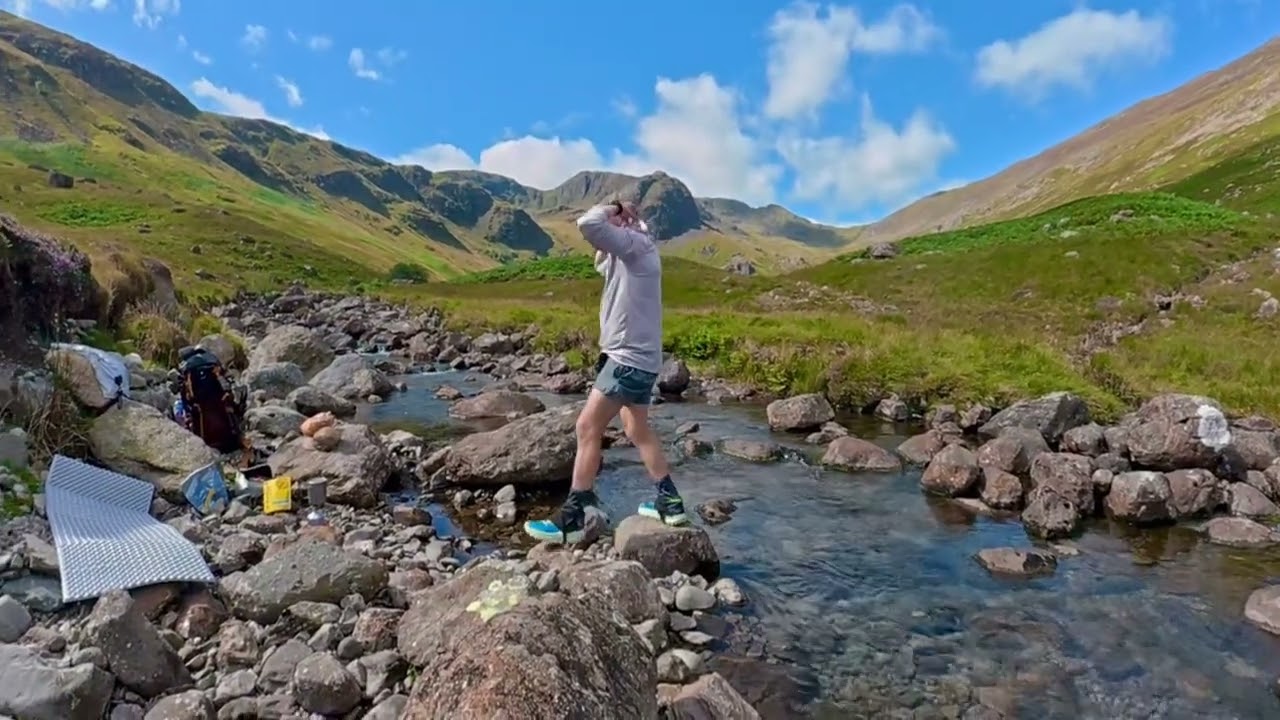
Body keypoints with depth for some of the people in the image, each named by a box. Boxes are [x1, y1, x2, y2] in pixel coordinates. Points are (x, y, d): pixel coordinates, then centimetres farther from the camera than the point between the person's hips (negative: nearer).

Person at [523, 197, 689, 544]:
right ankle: (669, 502, 25)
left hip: (630, 358, -10)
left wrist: (610, 209, -5)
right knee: (638, 430, 19)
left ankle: (572, 520, -2)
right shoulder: (632, 251, 16)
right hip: (637, 357, 10)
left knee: (587, 429, -7)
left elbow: (588, 224, -26)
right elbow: (602, 262, 28)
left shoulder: (634, 243, -12)